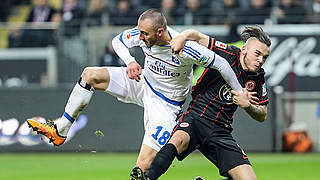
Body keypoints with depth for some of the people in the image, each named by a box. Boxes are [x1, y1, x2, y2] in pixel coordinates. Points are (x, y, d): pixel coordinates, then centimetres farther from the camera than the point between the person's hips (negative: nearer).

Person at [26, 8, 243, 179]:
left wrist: (240, 95, -19)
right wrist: (130, 61, -19)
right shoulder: (144, 33, -17)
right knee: (90, 75, -5)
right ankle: (59, 131, 3)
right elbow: (118, 40, 2)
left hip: (165, 105, -6)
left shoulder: (185, 49, -34)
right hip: (143, 83, 6)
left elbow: (220, 63, -24)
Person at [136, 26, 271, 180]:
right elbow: (198, 36, 0)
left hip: (221, 131, 4)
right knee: (178, 140, -39)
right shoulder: (228, 54, -5)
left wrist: (247, 105, -11)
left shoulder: (258, 78, 7)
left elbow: (262, 116, 11)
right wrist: (182, 37, -23)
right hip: (195, 119, -4)